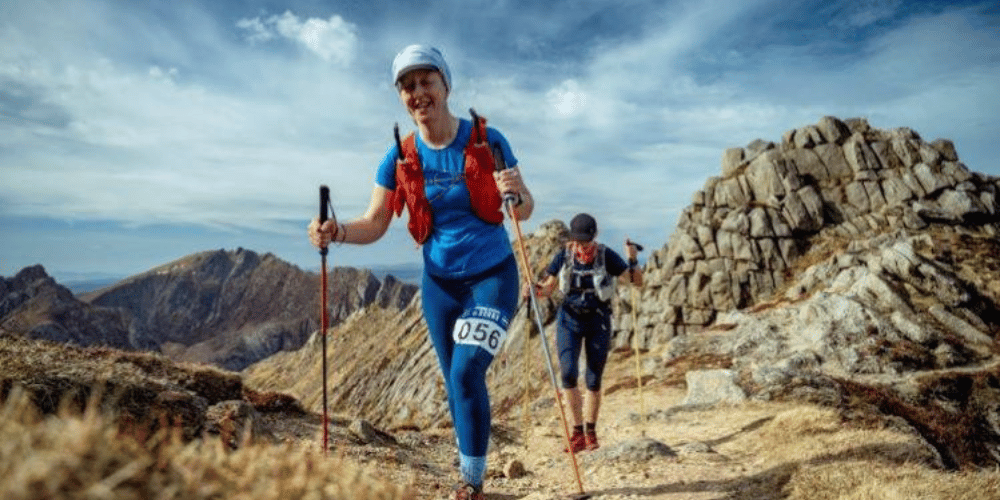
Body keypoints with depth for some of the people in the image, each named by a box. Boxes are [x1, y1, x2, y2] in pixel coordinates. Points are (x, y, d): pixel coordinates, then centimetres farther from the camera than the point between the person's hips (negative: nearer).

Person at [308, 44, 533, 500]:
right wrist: (338, 232, -22)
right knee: (456, 382, 13)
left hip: (492, 275, -3)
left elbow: (524, 209, -4)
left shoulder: (487, 140, -11)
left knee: (467, 373, -15)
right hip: (439, 282, 3)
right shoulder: (400, 158, -5)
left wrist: (516, 194, -27)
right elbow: (374, 223, -1)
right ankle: (469, 461, 37)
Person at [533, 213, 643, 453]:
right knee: (568, 373, -14)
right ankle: (578, 432, 0)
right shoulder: (564, 256, -6)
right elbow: (549, 287, 5)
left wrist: (633, 260, -27)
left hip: (598, 320, -1)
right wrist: (538, 289, -17)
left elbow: (637, 282, -10)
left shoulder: (606, 256, -11)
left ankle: (591, 433, 23)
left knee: (594, 381, 3)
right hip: (570, 319, 1)